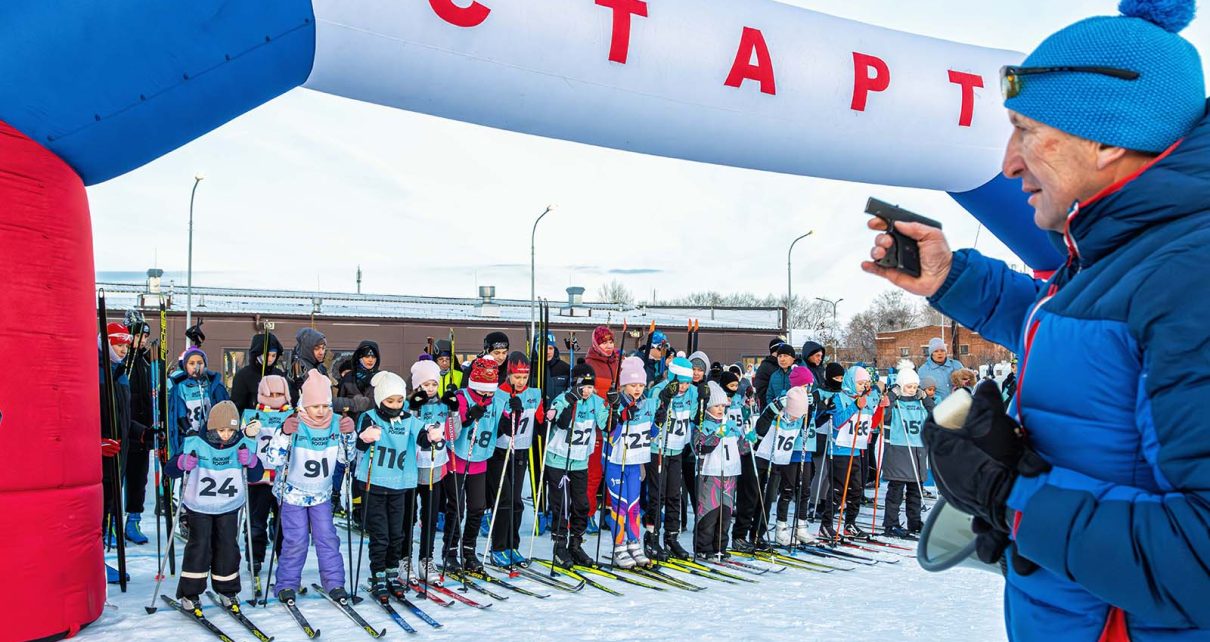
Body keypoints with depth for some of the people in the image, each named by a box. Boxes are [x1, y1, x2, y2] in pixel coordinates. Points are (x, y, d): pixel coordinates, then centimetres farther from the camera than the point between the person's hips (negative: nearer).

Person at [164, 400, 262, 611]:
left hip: (229, 507, 2)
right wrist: (182, 463, -35)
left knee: (228, 547, 3)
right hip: (199, 506, -2)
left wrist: (251, 460, -26)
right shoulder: (195, 443, -15)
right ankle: (189, 593, 8)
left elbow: (256, 475, -5)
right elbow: (169, 470, -13)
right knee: (199, 546, -7)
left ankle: (227, 590, 21)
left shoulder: (243, 444, -9)